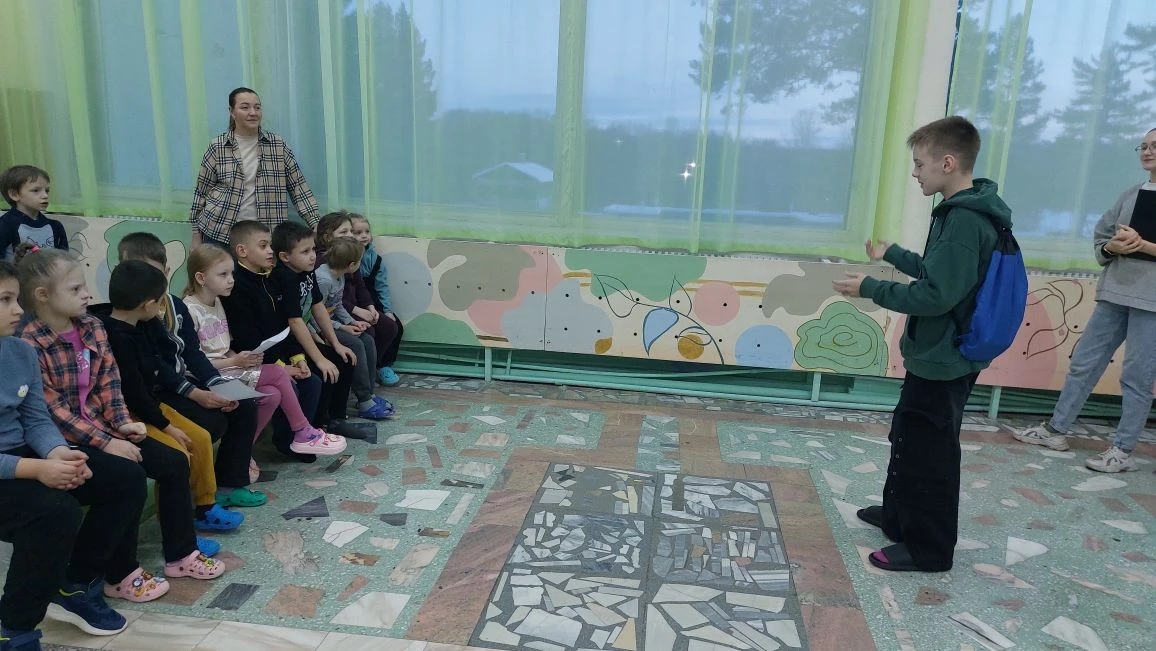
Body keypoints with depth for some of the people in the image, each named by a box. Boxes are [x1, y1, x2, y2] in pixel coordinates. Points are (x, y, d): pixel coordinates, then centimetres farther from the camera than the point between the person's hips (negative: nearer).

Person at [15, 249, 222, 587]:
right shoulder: (28, 345, -17)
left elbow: (109, 381, 7)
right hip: (62, 440, -7)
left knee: (174, 462, -2)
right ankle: (120, 574, -9)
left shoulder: (93, 327, 5)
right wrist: (106, 443, -23)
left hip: (100, 427, 8)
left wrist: (122, 422, -8)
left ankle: (181, 555, 10)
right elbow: (51, 412, -19)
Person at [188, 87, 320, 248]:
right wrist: (196, 238, 6)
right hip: (219, 234, 0)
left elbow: (299, 187, 3)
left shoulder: (278, 145, 3)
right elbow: (201, 191, 6)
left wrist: (316, 223, -7)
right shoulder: (217, 147, 1)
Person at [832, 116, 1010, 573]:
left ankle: (928, 549, 16)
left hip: (943, 362, -11)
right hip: (939, 356, 11)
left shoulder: (965, 221, -24)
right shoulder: (963, 212, 9)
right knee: (907, 439, 22)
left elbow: (936, 295, -28)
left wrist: (871, 288, -20)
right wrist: (892, 254, 25)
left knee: (928, 454, 1)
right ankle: (898, 515, 39)